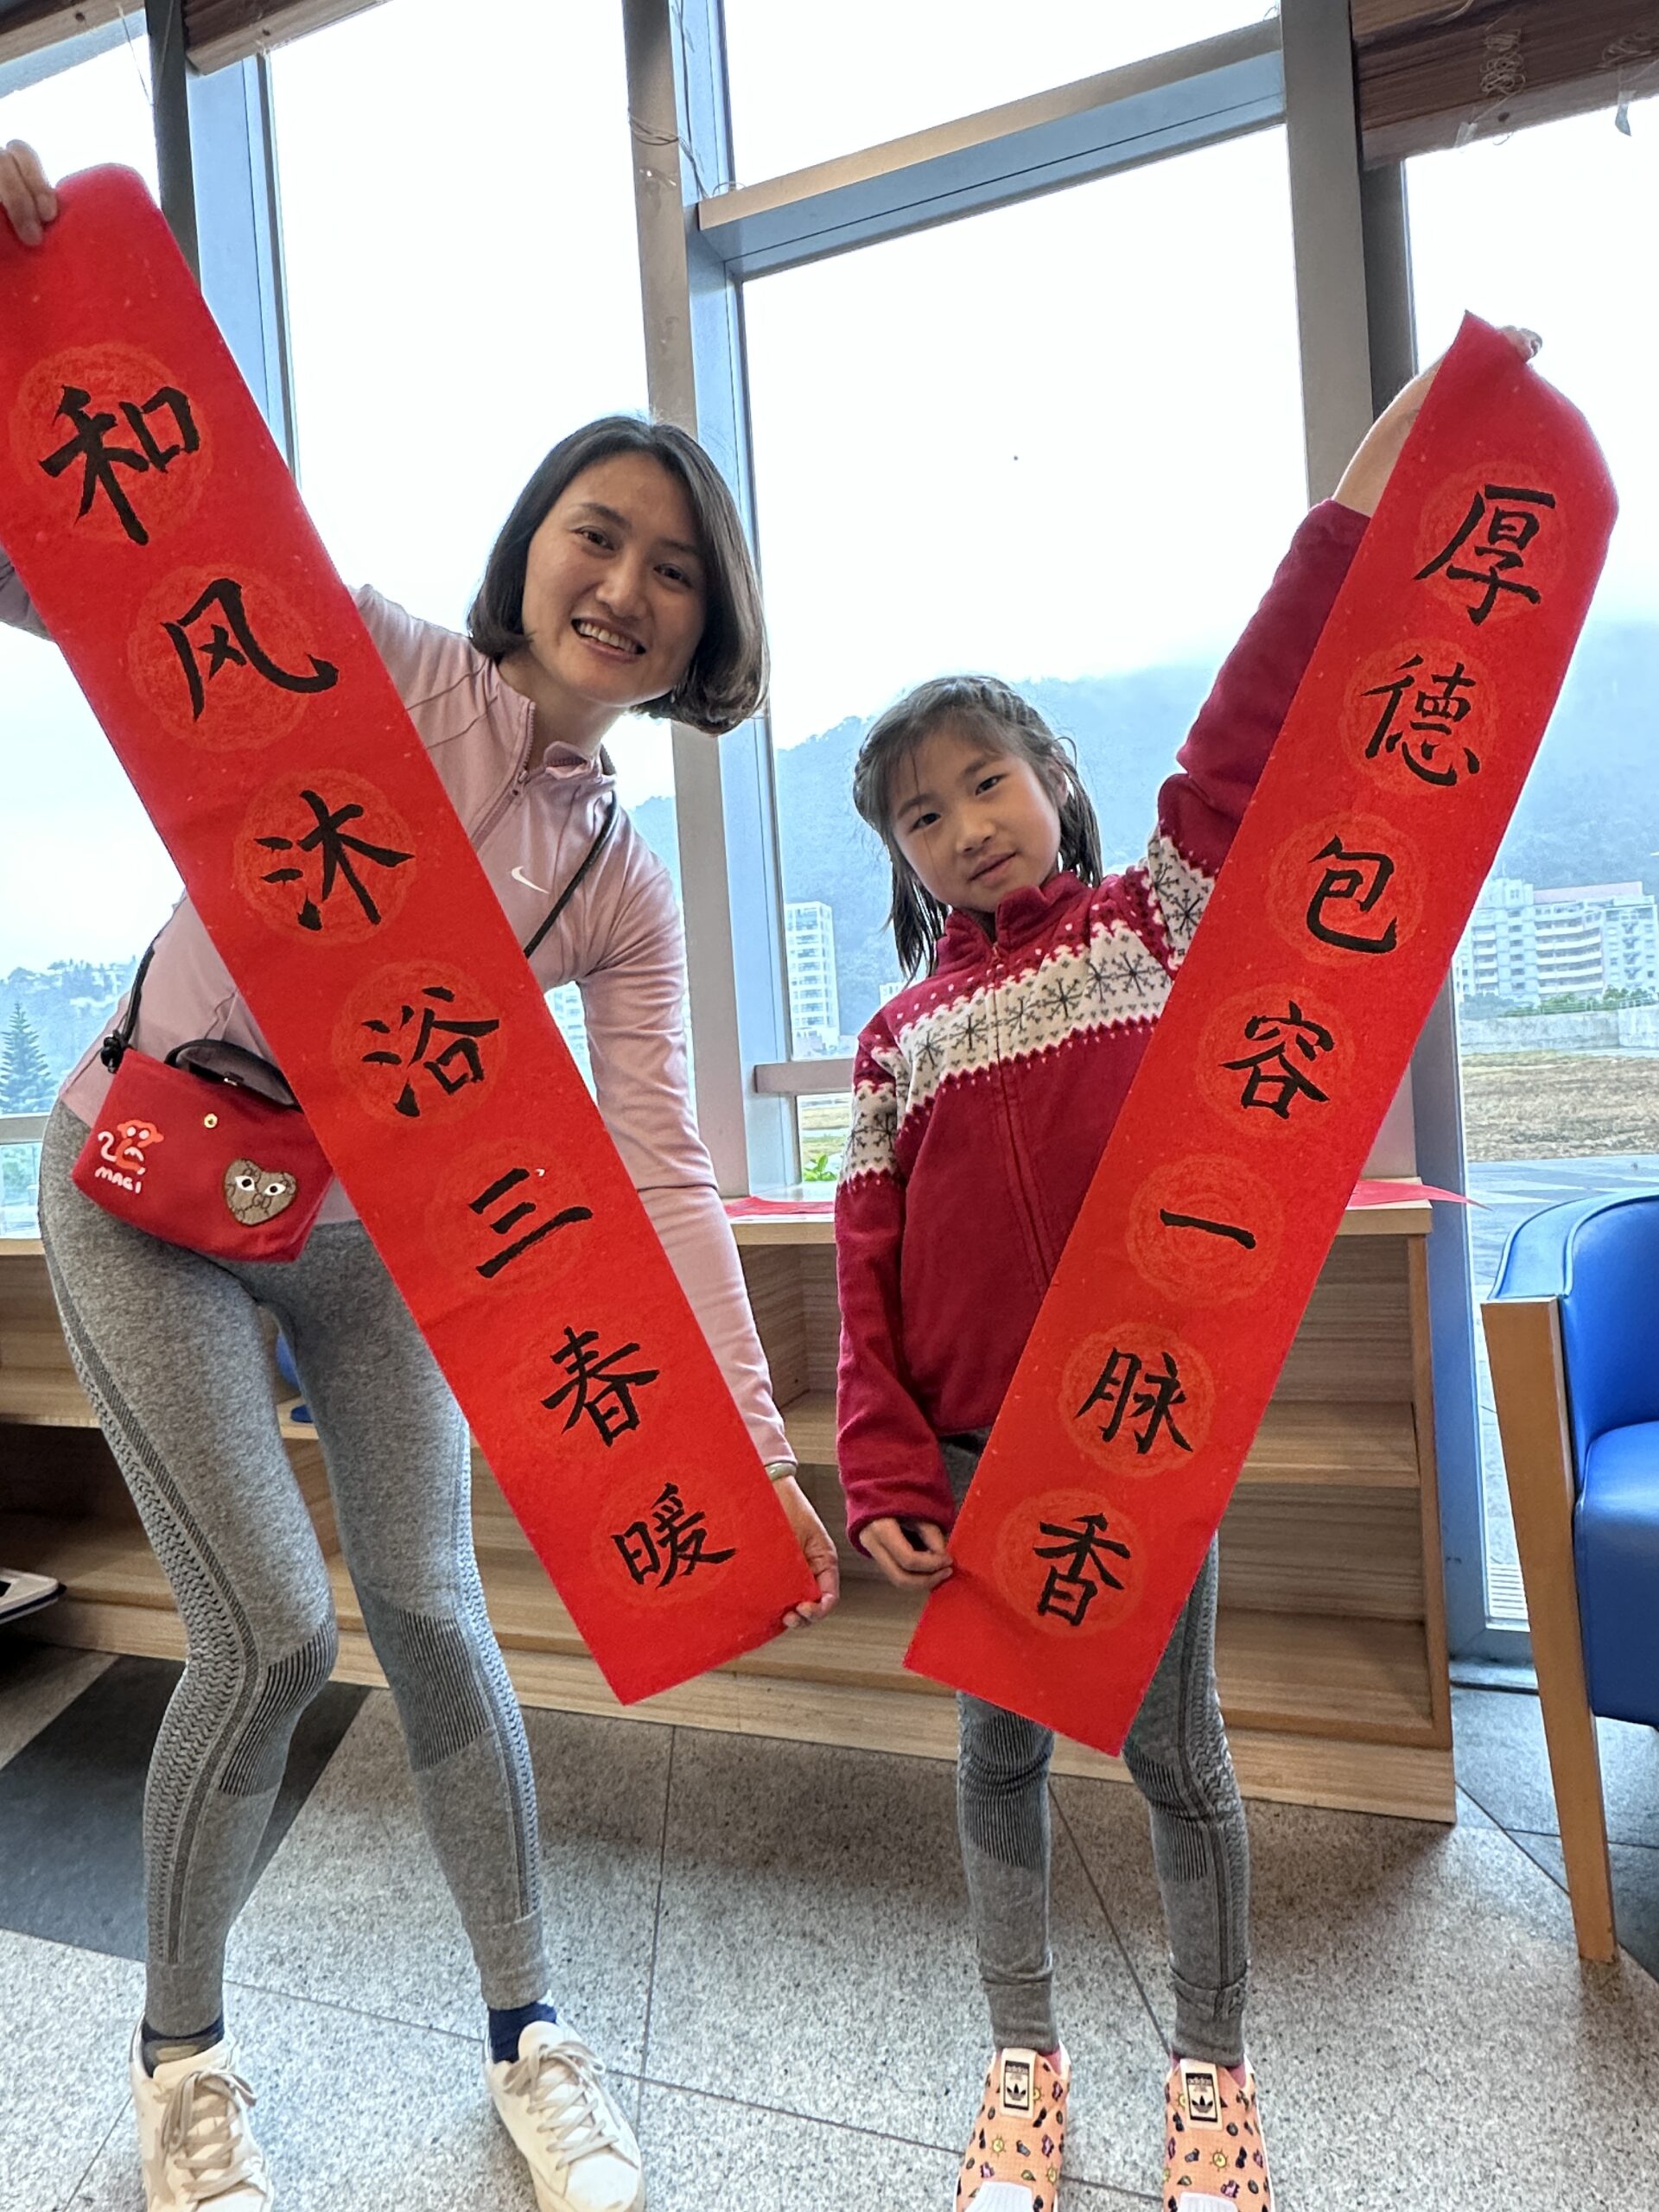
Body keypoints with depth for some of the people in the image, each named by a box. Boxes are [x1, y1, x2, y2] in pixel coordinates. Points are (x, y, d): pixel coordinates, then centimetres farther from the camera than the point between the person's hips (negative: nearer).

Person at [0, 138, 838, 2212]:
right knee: (272, 1631, -5)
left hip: (372, 1232, 4)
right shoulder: (369, 665, -13)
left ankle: (529, 2033, 28)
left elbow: (659, 1170, -7)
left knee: (432, 1617, 6)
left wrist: (754, 1446, -12)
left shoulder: (619, 881, -4)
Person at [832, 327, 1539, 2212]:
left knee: (1176, 1753, 13)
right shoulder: (896, 1041, 5)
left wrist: (1360, 497, -13)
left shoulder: (1155, 921, 2)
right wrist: (881, 1473, -5)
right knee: (999, 1754, 16)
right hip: (973, 1455, 2)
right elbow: (868, 1278, 2)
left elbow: (1246, 745, -10)